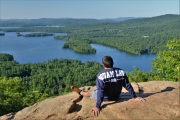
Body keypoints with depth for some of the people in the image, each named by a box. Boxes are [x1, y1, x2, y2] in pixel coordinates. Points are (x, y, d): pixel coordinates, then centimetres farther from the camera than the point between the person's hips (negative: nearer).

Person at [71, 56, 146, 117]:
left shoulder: (100, 75, -28)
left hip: (105, 98, -4)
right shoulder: (121, 72, -15)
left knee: (89, 93, 25)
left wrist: (97, 107, -28)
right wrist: (135, 97, 0)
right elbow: (128, 85, -10)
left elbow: (100, 91, -31)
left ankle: (80, 92, 54)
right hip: (116, 97, 4)